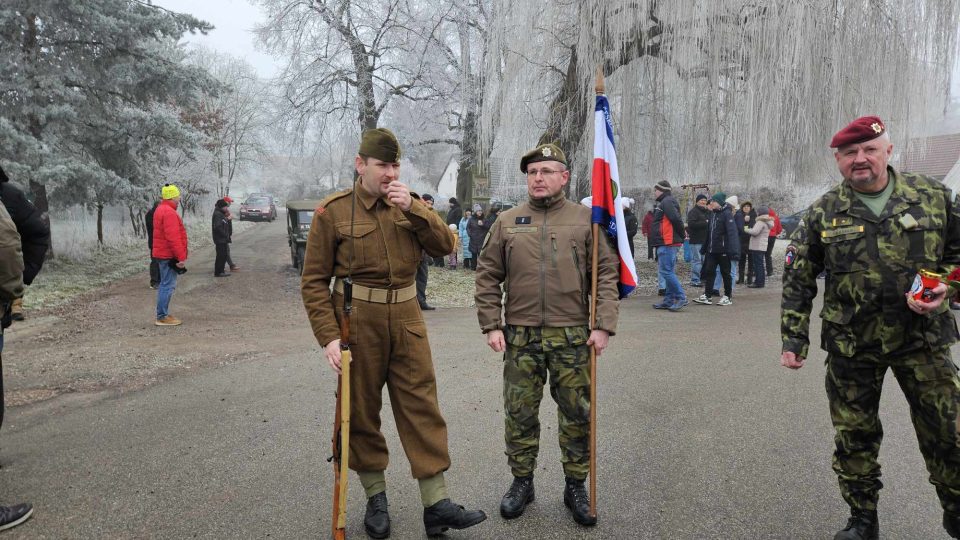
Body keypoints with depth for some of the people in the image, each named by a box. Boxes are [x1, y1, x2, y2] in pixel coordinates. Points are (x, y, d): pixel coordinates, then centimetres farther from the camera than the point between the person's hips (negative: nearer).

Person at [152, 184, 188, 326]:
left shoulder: (161, 209, 16)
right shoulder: (169, 212, -18)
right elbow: (173, 238, -24)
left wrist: (179, 255, 22)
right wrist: (181, 257, -22)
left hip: (163, 254, 11)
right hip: (169, 255, -11)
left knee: (166, 284, 16)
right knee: (168, 285, -6)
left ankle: (163, 314, 23)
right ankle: (162, 317, -3)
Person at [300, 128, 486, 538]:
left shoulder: (409, 204, 7)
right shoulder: (332, 211, -4)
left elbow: (445, 246, -2)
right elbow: (314, 281, -5)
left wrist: (412, 209, -14)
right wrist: (329, 335, -13)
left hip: (406, 319, 3)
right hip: (357, 321, -3)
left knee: (422, 407, 2)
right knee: (361, 410, 8)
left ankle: (437, 504, 9)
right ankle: (375, 498, 26)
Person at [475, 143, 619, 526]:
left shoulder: (585, 220, 1)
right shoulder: (507, 222, 5)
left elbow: (606, 274, -1)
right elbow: (487, 277, 6)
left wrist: (603, 325, -8)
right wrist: (491, 325, -1)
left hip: (572, 337, -1)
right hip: (520, 337, 1)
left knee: (577, 415, 8)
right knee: (519, 414, 11)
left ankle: (575, 486, 26)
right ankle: (522, 481, 29)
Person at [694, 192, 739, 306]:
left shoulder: (727, 214, -14)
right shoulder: (713, 213, 10)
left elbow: (732, 233, -21)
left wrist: (733, 250, -28)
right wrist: (704, 247, 18)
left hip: (723, 250, -7)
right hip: (712, 249, 7)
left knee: (725, 273, 5)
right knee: (709, 271, 4)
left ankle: (727, 297, 15)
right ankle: (707, 296, 6)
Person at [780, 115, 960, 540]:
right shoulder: (823, 214, -2)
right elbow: (797, 281, 1)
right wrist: (793, 338, -2)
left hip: (923, 340, 0)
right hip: (851, 346, 0)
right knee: (854, 437, 10)